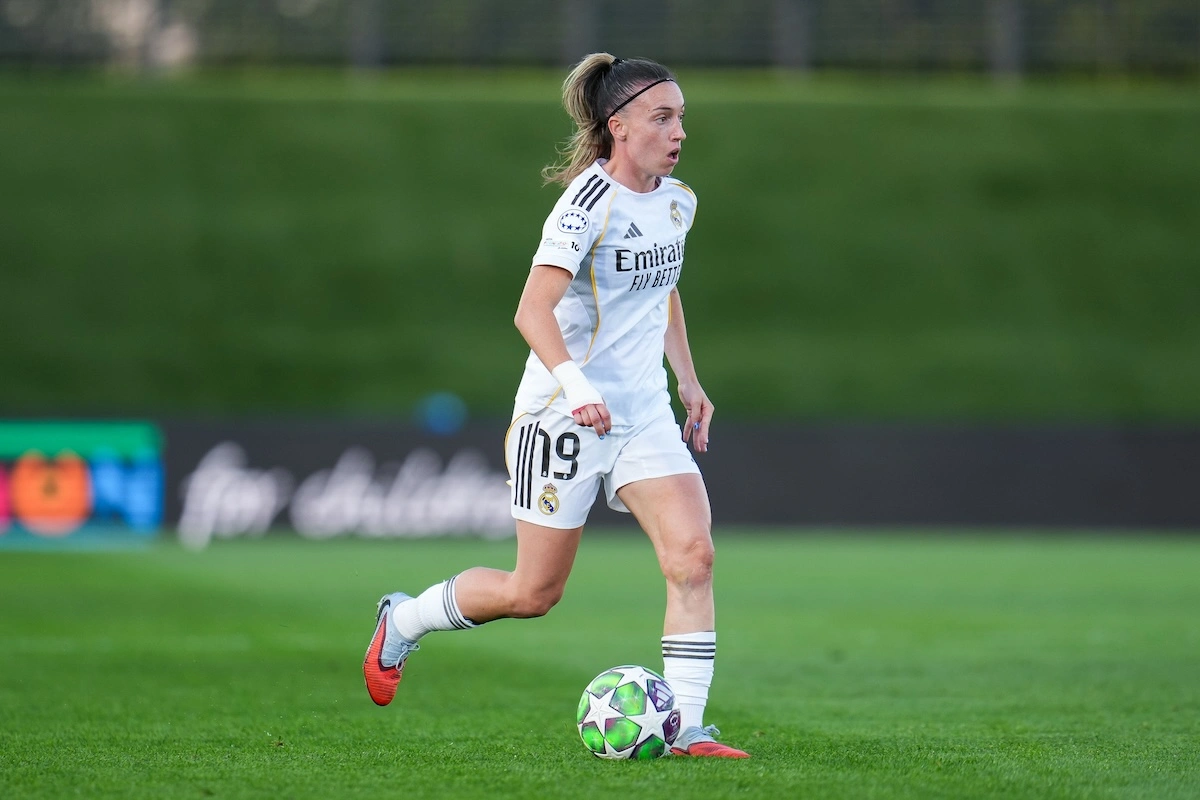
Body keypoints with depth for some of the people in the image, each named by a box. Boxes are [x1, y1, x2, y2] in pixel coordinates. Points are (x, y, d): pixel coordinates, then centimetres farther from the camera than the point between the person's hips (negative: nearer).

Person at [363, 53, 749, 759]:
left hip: (645, 416, 6)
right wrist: (573, 382, -40)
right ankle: (404, 619, 29)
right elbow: (533, 310, -26)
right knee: (534, 593, 3)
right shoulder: (590, 203, -17)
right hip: (565, 416, -6)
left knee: (693, 554, -14)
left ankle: (685, 727, -11)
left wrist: (689, 382, 21)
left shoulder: (678, 202, 7)